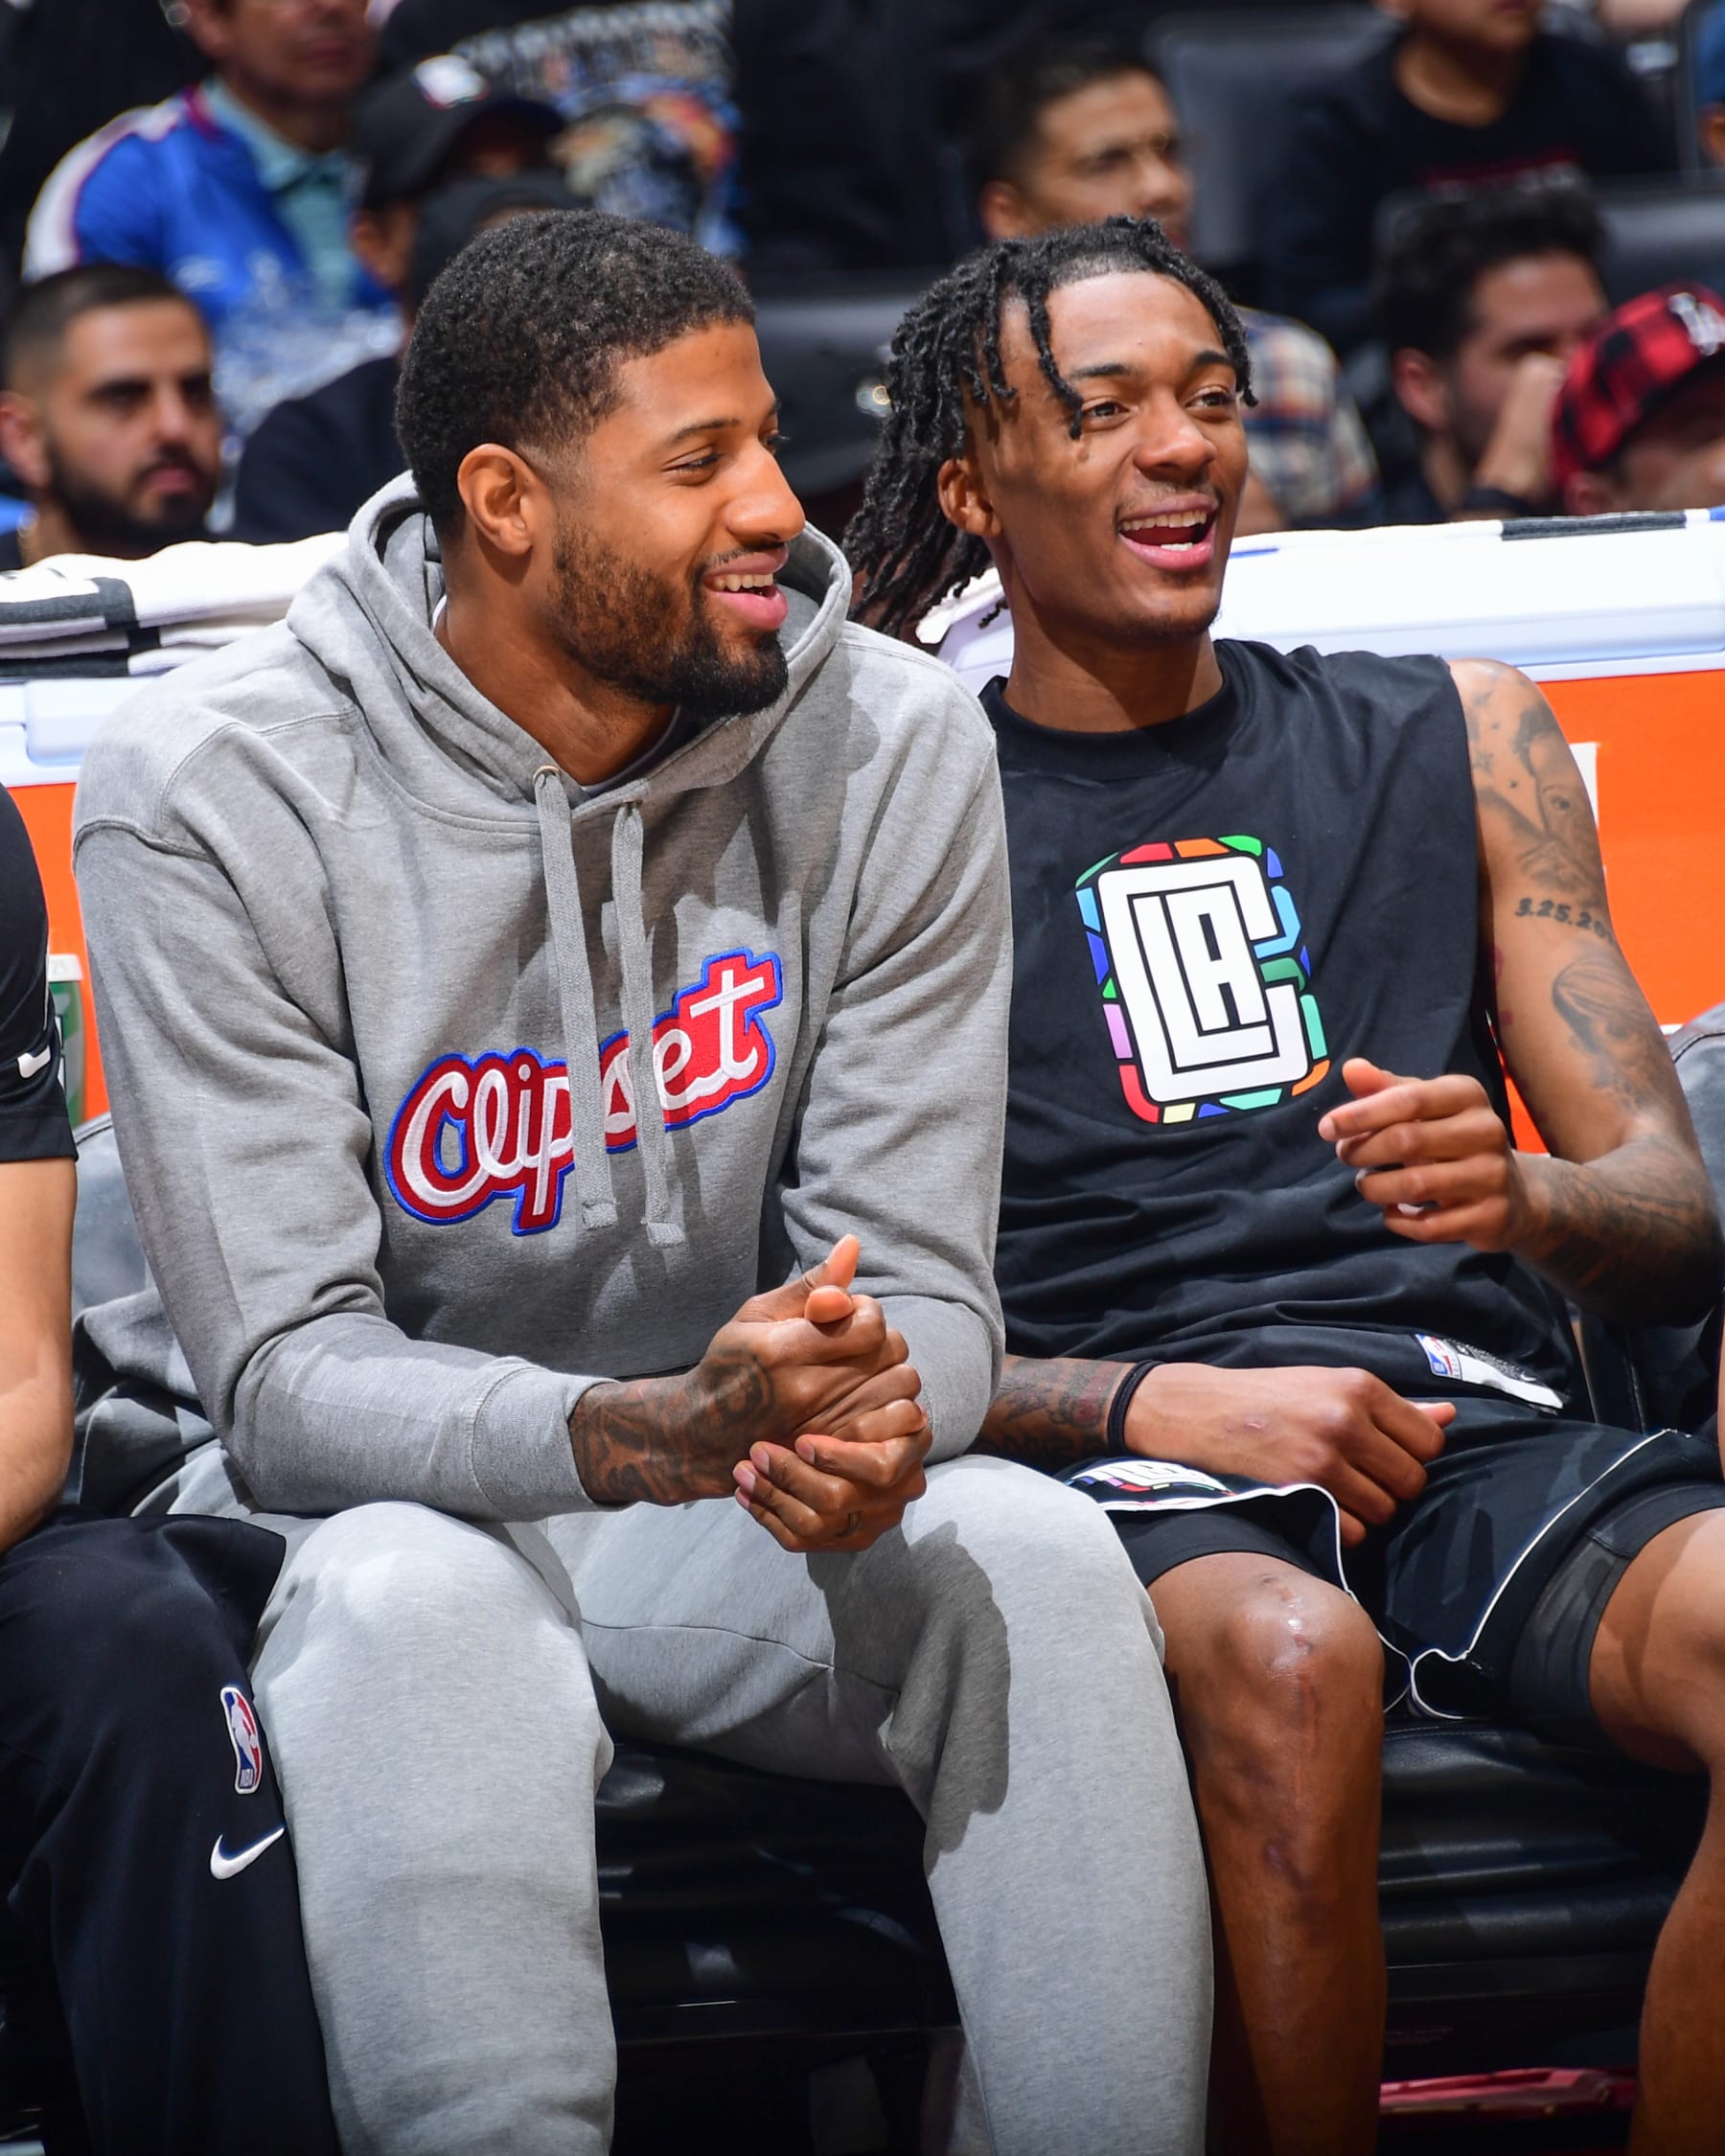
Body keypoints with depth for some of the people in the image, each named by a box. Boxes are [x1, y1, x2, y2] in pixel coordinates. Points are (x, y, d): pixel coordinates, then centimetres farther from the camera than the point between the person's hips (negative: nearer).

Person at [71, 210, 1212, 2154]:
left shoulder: (888, 746, -5)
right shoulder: (209, 796, -13)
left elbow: (921, 1280, -5)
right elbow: (287, 1375, -17)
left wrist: (871, 1420, -31)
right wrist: (648, 1430, -36)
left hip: (751, 1517, 3)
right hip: (394, 1506, -2)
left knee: (1034, 1550, -28)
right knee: (415, 1599, -36)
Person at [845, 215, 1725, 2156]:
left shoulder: (1453, 740, 19)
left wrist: (1521, 1195, -11)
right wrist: (1154, 1403, -11)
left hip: (1476, 1427, 2)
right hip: (1119, 1461, -2)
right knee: (1289, 1664, -38)